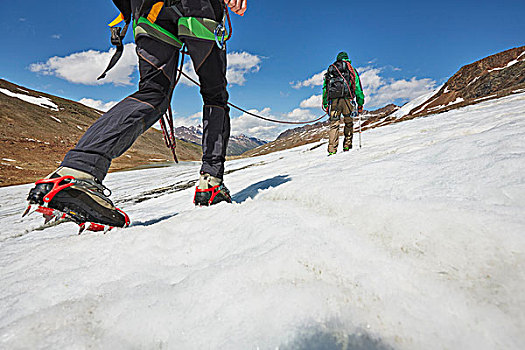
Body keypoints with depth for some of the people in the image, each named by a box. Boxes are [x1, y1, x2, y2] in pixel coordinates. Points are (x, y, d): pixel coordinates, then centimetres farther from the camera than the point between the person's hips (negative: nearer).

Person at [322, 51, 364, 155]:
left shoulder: (330, 70, 21)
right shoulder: (351, 70, 16)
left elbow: (325, 89, 15)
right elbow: (358, 88, 9)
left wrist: (325, 104, 14)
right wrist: (360, 103, 12)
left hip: (333, 100, 1)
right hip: (347, 99, -1)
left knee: (334, 124, -1)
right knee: (348, 123, 13)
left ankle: (332, 150, -10)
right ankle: (347, 146, 9)